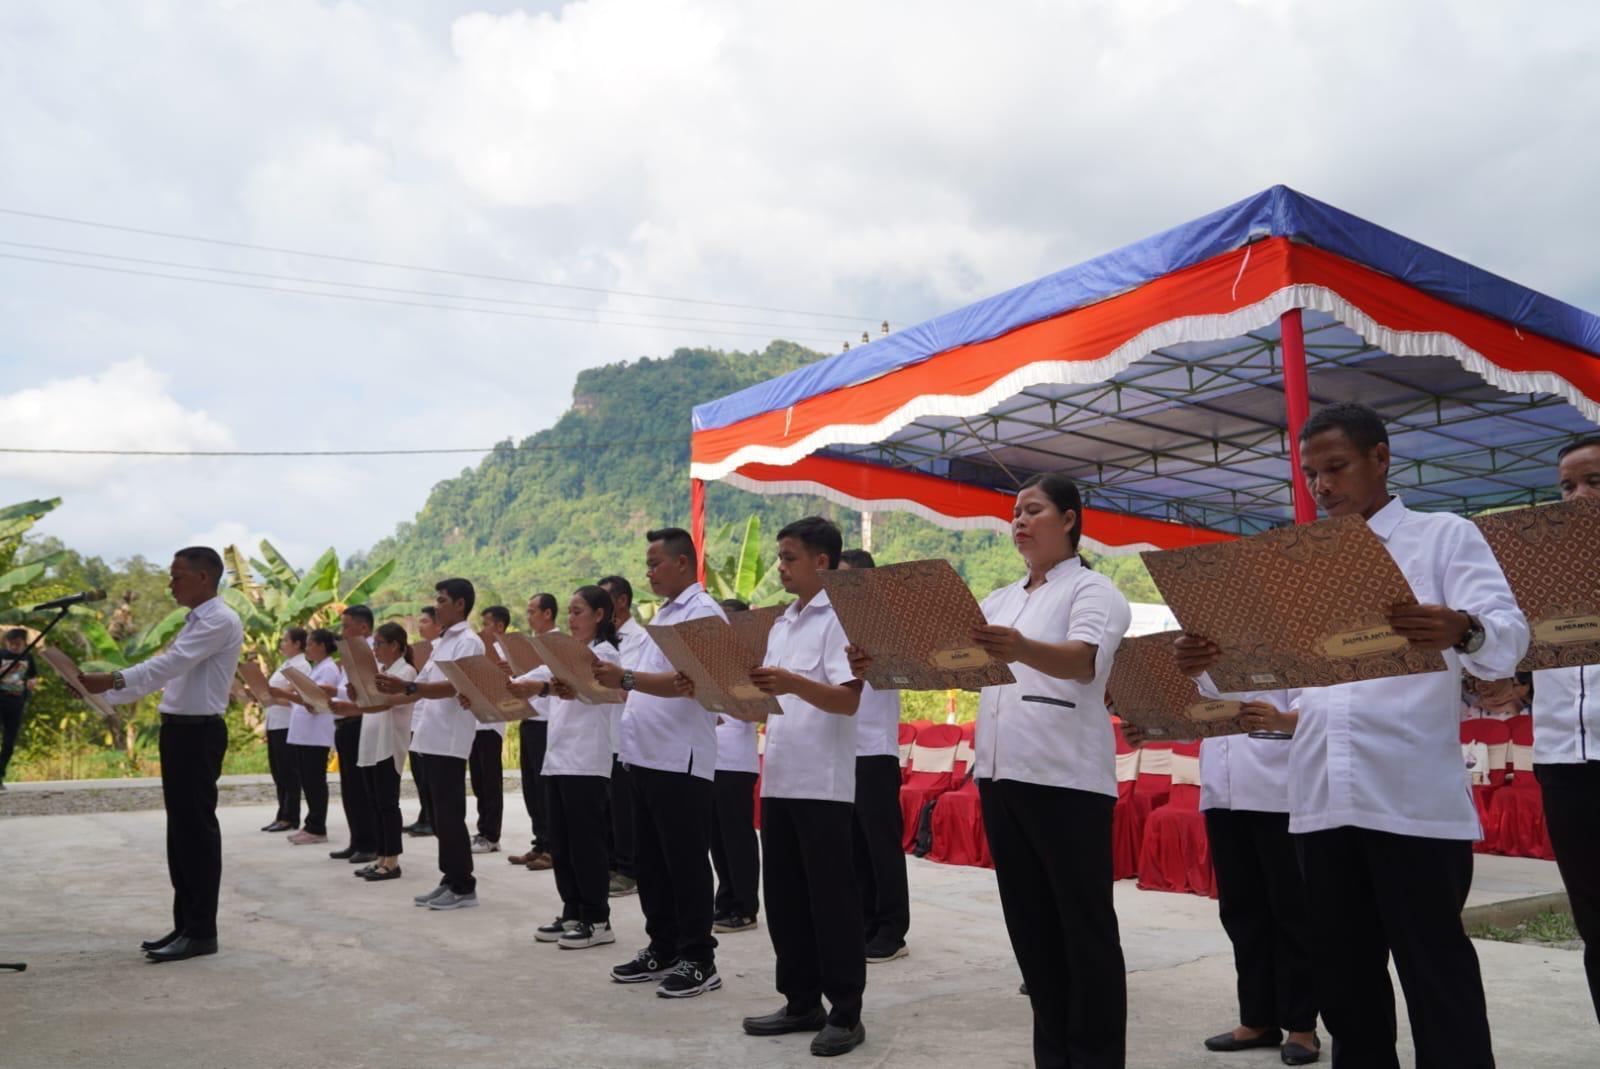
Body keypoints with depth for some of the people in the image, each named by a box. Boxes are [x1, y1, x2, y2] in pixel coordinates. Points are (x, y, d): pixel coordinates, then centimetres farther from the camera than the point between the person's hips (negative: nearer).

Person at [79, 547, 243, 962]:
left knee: (197, 828, -5)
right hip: (179, 729, 10)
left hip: (199, 732, -10)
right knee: (180, 828, 12)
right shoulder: (195, 621, 19)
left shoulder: (220, 620, -13)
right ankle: (185, 925, 20)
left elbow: (170, 664, -24)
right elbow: (166, 671, 17)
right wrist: (108, 693, 9)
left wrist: (114, 679, -31)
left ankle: (201, 931, 2)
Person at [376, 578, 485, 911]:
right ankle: (450, 880, 19)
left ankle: (463, 887, 2)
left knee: (450, 815, -5)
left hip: (449, 741, -9)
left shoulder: (468, 642, -9)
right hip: (429, 739, 9)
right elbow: (423, 687, 21)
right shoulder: (441, 643, 19)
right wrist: (387, 692, 9)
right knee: (440, 815, 12)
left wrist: (407, 687, -34)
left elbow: (454, 686, -23)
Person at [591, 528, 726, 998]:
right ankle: (663, 948, 26)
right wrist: (599, 686, 12)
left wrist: (626, 677, -33)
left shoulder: (703, 612, -11)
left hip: (680, 760, -9)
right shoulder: (665, 613, 19)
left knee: (685, 863, -1)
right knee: (650, 862, 15)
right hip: (646, 756, 9)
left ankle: (698, 960, 8)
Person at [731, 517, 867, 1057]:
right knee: (785, 897, 13)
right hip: (779, 778, 8)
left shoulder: (840, 618, -10)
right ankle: (802, 1001, 25)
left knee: (831, 899, 0)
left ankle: (845, 1012, 12)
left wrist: (792, 683, -35)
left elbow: (848, 700, -20)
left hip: (824, 782, -8)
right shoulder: (781, 624, 15)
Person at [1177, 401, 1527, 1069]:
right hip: (1321, 802, 5)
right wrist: (1210, 662, -9)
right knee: (1343, 975, 13)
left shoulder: (1446, 536, 4)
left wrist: (1463, 633, -34)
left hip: (1414, 800, -5)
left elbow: (1509, 637, -11)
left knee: (1437, 976, 2)